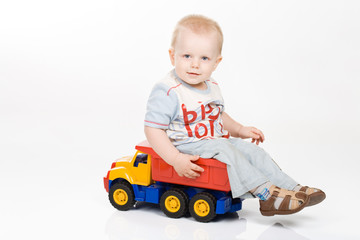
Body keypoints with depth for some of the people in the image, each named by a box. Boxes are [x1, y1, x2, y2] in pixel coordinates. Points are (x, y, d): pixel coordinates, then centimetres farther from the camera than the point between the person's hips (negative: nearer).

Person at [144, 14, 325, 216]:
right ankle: (266, 193, -26)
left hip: (218, 141, 8)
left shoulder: (212, 88, 9)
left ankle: (293, 189, -2)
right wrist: (176, 159, -28)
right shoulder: (167, 92, -18)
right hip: (188, 147, -8)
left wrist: (240, 130, 15)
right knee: (223, 150, -28)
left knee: (252, 151, -4)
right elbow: (153, 129, -21)